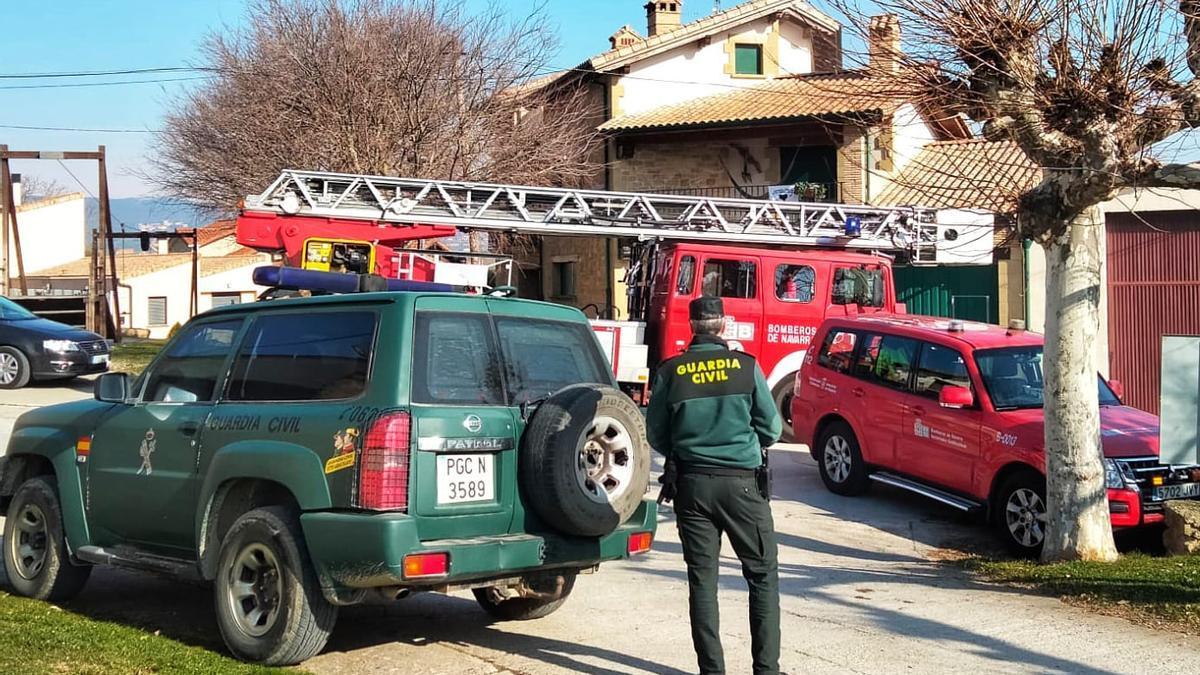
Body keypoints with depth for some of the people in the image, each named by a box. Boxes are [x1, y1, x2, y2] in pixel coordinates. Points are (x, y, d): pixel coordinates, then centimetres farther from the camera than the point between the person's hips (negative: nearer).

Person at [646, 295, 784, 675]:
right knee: (763, 574, 10)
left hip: (691, 485, 1)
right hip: (742, 482, -1)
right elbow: (772, 428, 0)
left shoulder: (670, 373, -3)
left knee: (702, 579, 8)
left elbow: (655, 434, 5)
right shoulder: (746, 366, -6)